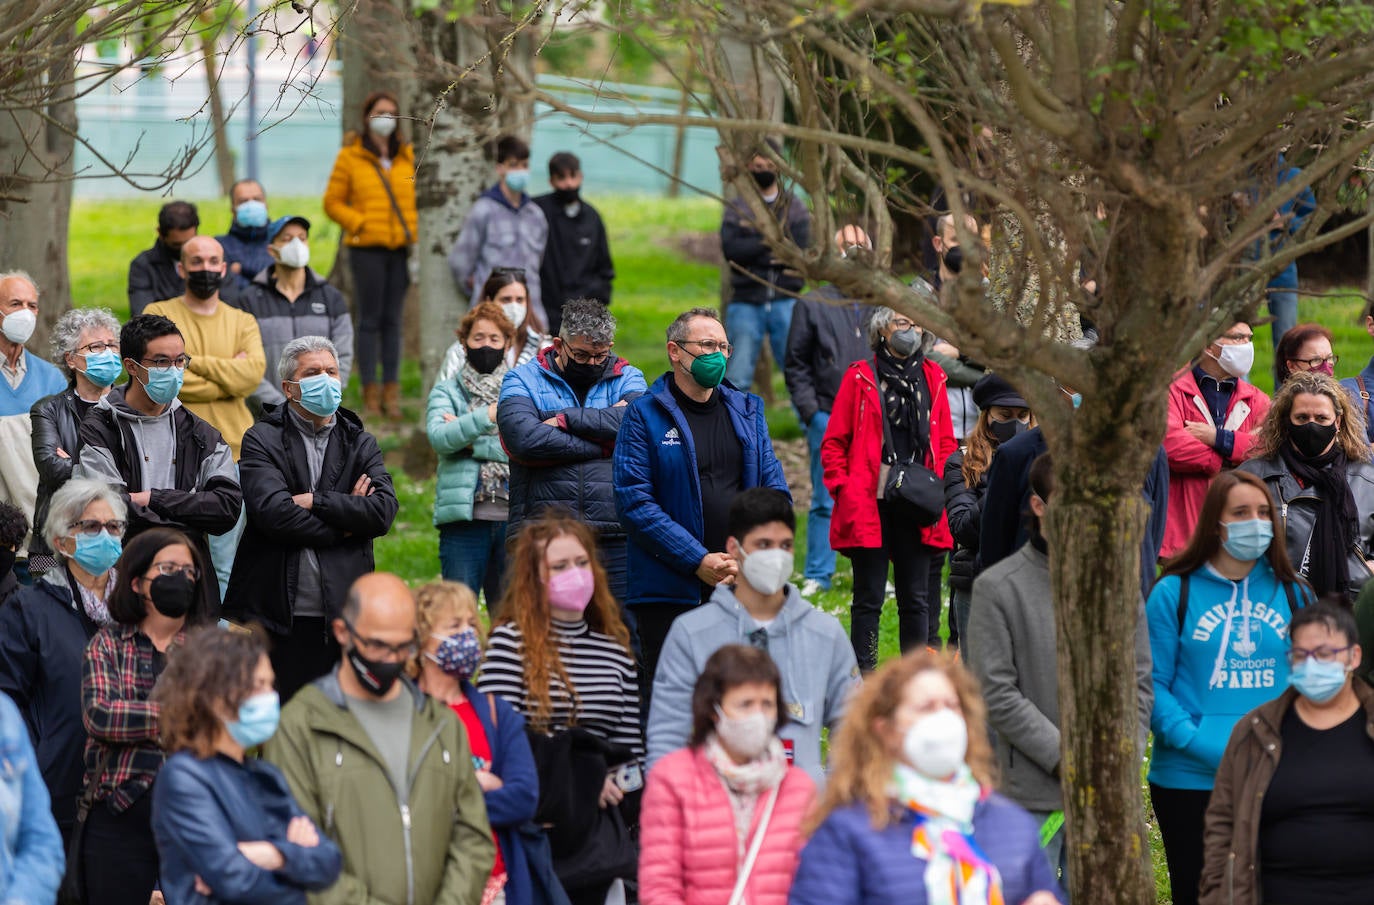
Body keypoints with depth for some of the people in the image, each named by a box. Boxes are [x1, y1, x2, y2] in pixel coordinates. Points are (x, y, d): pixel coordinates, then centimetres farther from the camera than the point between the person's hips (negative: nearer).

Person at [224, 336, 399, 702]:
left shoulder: (361, 444, 13)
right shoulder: (262, 440, 3)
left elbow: (384, 511, -4)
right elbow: (272, 511, -13)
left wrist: (315, 502, -10)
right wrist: (342, 526, -8)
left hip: (341, 615, 2)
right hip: (275, 615, -2)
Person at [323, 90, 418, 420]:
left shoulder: (407, 156, 12)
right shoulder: (350, 156, 1)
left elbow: (418, 197, 17)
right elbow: (333, 202, 3)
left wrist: (414, 231, 4)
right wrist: (360, 224, -8)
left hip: (401, 246, 3)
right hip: (366, 247, -3)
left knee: (392, 319, 6)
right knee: (369, 319, -2)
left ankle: (392, 390, 10)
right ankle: (370, 393, 1)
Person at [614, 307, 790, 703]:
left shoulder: (747, 411, 15)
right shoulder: (644, 415, 0)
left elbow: (775, 491, 12)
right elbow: (635, 503, -8)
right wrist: (698, 561, -15)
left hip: (744, 590, 4)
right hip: (669, 593, -4)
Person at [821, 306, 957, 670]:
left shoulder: (932, 378, 11)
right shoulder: (861, 377, 1)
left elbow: (946, 444, 16)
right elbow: (833, 444, 2)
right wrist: (845, 491, -8)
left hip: (919, 510, 3)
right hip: (870, 507, -3)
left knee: (916, 599, 7)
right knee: (869, 598, 0)